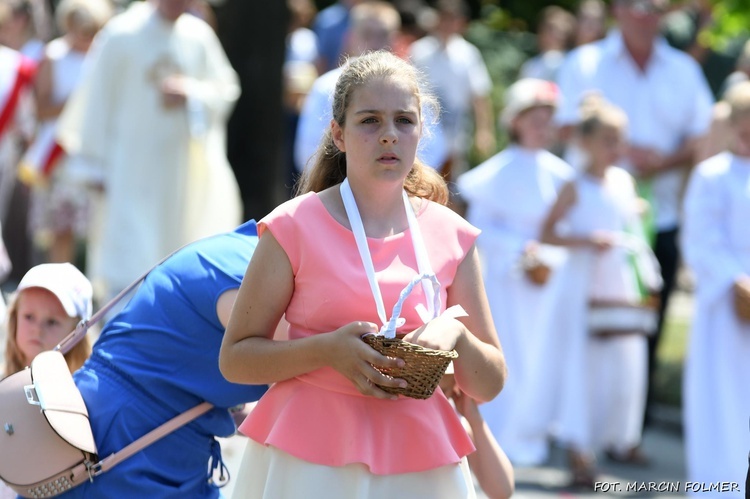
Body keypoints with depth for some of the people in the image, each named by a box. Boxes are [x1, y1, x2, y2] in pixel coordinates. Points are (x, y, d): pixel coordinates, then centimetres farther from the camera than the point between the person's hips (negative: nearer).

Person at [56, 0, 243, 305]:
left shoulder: (199, 36, 4)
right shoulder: (122, 34, -7)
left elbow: (225, 90, 10)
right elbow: (97, 99, -5)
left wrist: (190, 92, -12)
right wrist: (94, 165, -6)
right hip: (131, 164, -4)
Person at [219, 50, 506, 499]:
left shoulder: (452, 237, 5)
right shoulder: (297, 227, -3)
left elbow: (490, 385, 10)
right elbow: (235, 359, -3)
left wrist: (456, 334, -10)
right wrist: (328, 350, -17)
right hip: (309, 463, -2)